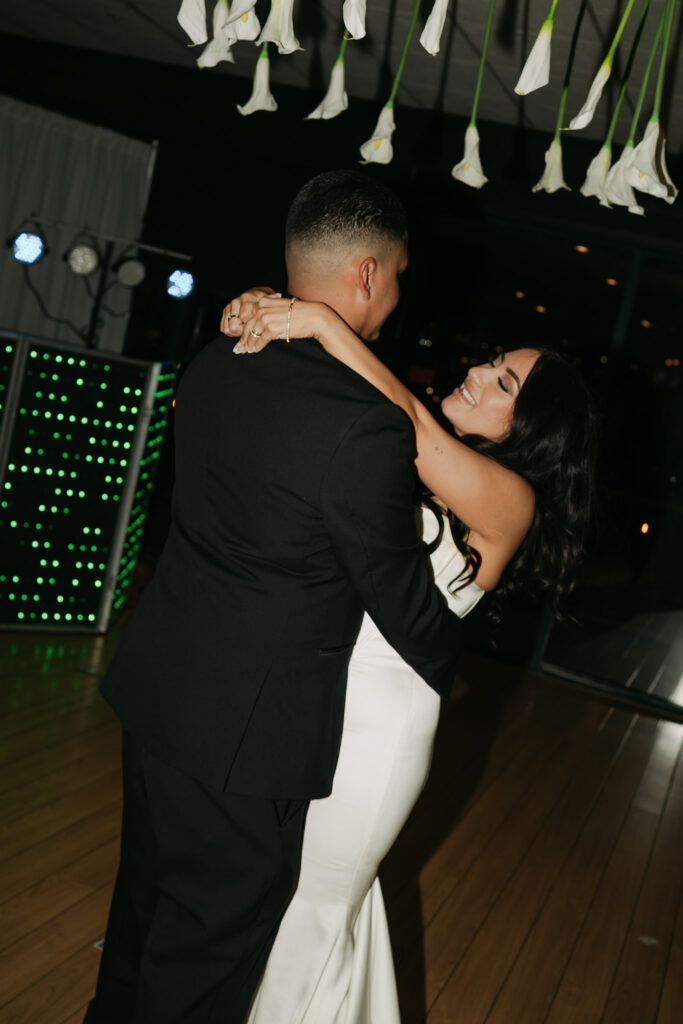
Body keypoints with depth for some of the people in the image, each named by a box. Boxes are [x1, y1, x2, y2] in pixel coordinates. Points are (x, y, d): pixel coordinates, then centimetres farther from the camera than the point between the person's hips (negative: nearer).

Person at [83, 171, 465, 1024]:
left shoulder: (213, 366, -1)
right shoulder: (367, 426, -25)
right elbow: (396, 588, -13)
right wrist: (447, 666, 7)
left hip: (158, 680, 8)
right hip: (249, 725, -8)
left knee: (147, 887, 28)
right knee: (209, 949, 12)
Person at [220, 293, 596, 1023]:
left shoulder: (509, 502, -15)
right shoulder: (418, 467, 3)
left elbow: (405, 420, -32)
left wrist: (322, 321, -30)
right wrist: (260, 311, -15)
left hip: (377, 723, -6)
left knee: (310, 905, 14)